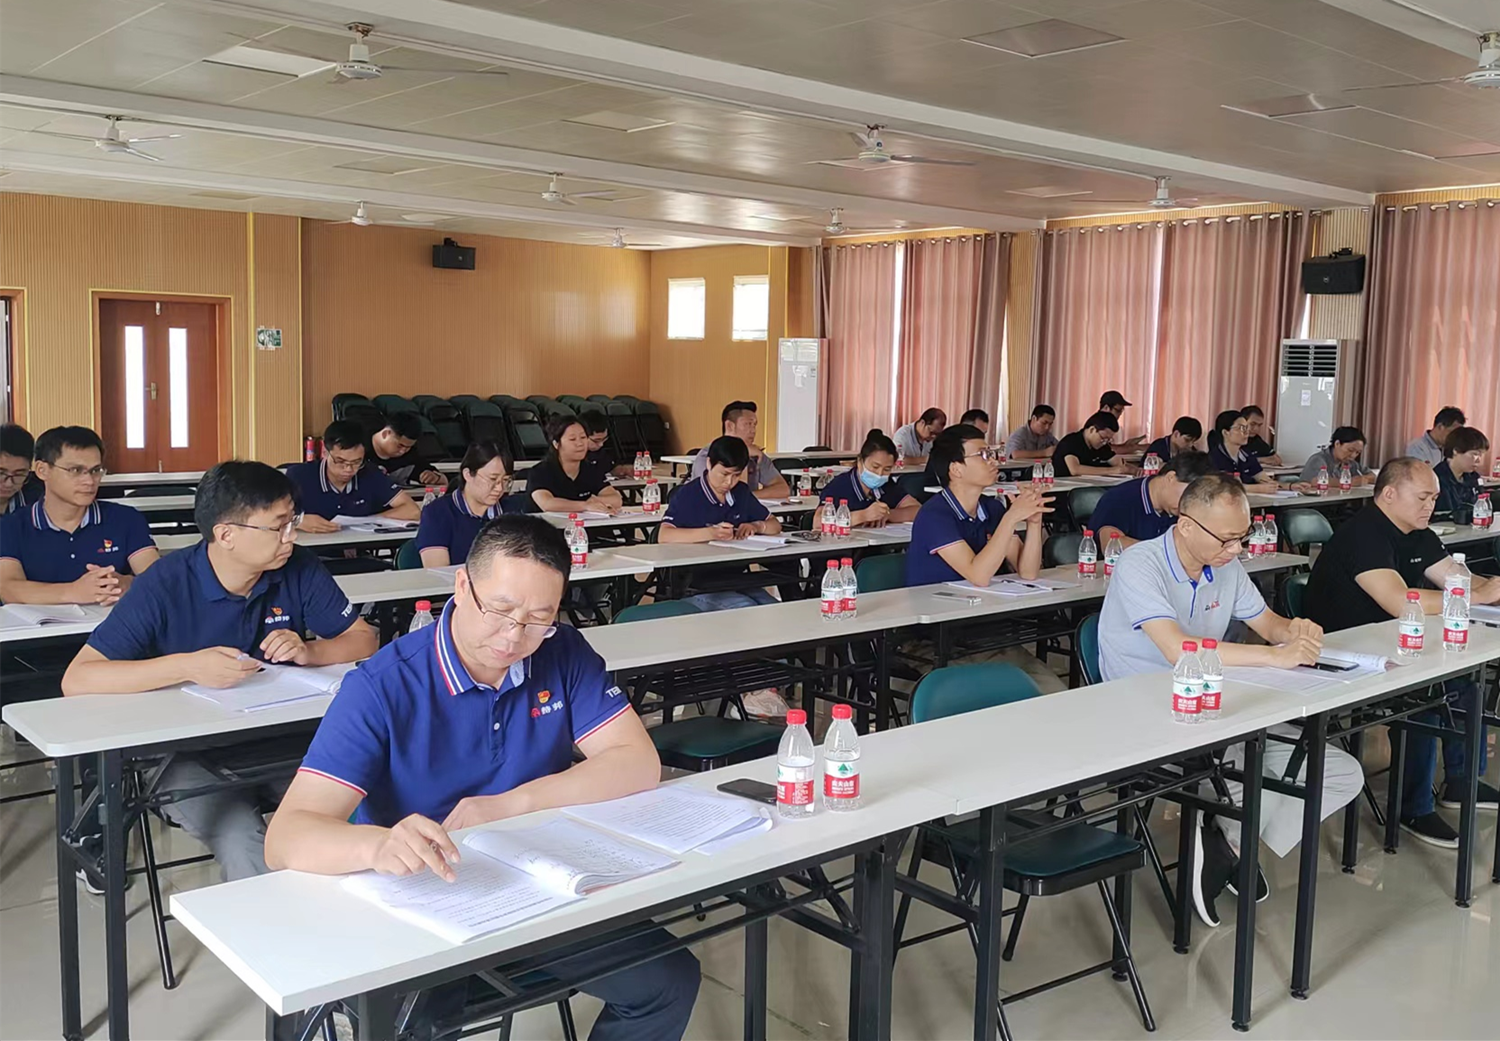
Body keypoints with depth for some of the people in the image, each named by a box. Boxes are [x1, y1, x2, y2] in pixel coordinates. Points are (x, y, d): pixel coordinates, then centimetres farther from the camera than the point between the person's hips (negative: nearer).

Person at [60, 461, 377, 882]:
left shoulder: (299, 570, -3)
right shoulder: (166, 584, -13)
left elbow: (364, 638, 4)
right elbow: (77, 679, -17)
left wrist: (309, 651, -17)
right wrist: (187, 666, -29)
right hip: (192, 753, -3)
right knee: (245, 846, -30)